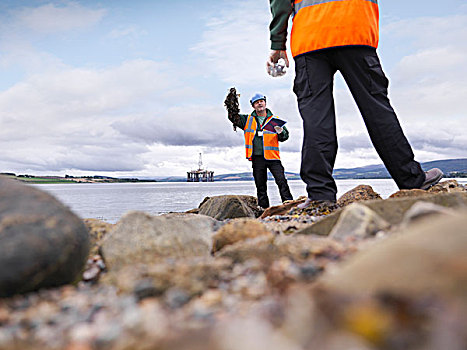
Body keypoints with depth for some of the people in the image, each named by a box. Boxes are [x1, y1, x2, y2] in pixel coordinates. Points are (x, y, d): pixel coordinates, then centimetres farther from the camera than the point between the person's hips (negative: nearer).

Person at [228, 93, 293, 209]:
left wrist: (281, 132, -12)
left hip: (272, 157, -1)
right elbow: (234, 118, 4)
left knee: (282, 181, -11)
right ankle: (263, 208, 15)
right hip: (257, 158, 2)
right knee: (260, 186, 7)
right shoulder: (247, 120, 13)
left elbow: (285, 136, 10)